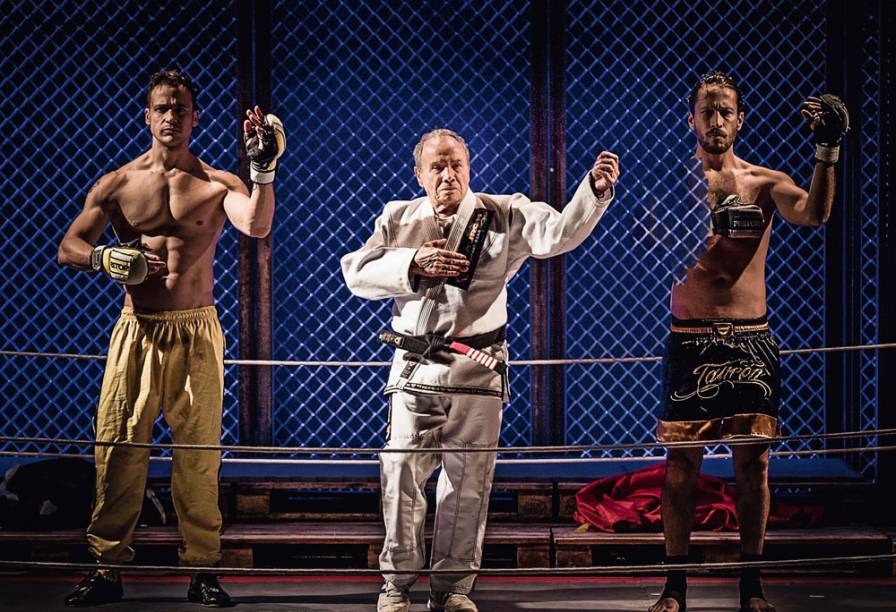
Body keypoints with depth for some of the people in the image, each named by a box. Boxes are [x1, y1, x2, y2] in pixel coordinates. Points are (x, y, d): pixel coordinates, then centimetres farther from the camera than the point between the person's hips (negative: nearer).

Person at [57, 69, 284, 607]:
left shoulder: (217, 184, 4)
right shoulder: (118, 184, 7)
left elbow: (257, 225, -15)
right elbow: (68, 247, 7)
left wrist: (265, 168, -29)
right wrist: (104, 258, -14)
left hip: (197, 330, -1)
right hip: (136, 330, 1)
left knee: (199, 452, 1)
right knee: (119, 447, -1)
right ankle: (108, 568, 7)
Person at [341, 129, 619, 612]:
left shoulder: (504, 216, 4)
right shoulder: (398, 219, 9)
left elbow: (559, 233, -11)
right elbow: (357, 274, 3)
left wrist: (594, 190, -28)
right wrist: (412, 264, -12)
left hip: (477, 372, -1)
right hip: (414, 371, 1)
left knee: (467, 481, 4)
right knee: (401, 474, 0)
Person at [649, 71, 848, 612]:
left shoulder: (765, 182, 5)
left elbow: (814, 213, -13)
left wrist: (827, 152, -27)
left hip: (752, 339, 1)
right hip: (690, 339, -1)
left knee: (753, 462, 3)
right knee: (681, 463, 1)